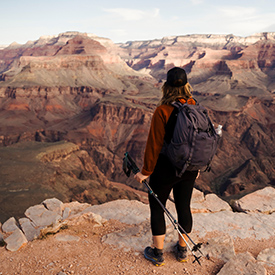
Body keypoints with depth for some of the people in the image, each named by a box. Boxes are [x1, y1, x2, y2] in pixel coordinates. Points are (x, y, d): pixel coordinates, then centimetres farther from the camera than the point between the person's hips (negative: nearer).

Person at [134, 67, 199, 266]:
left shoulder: (162, 111, -19)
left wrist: (146, 171, -7)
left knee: (157, 206, 12)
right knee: (184, 205, 18)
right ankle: (182, 250, 35)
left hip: (166, 168, -5)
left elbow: (155, 144, -17)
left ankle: (158, 253, 25)